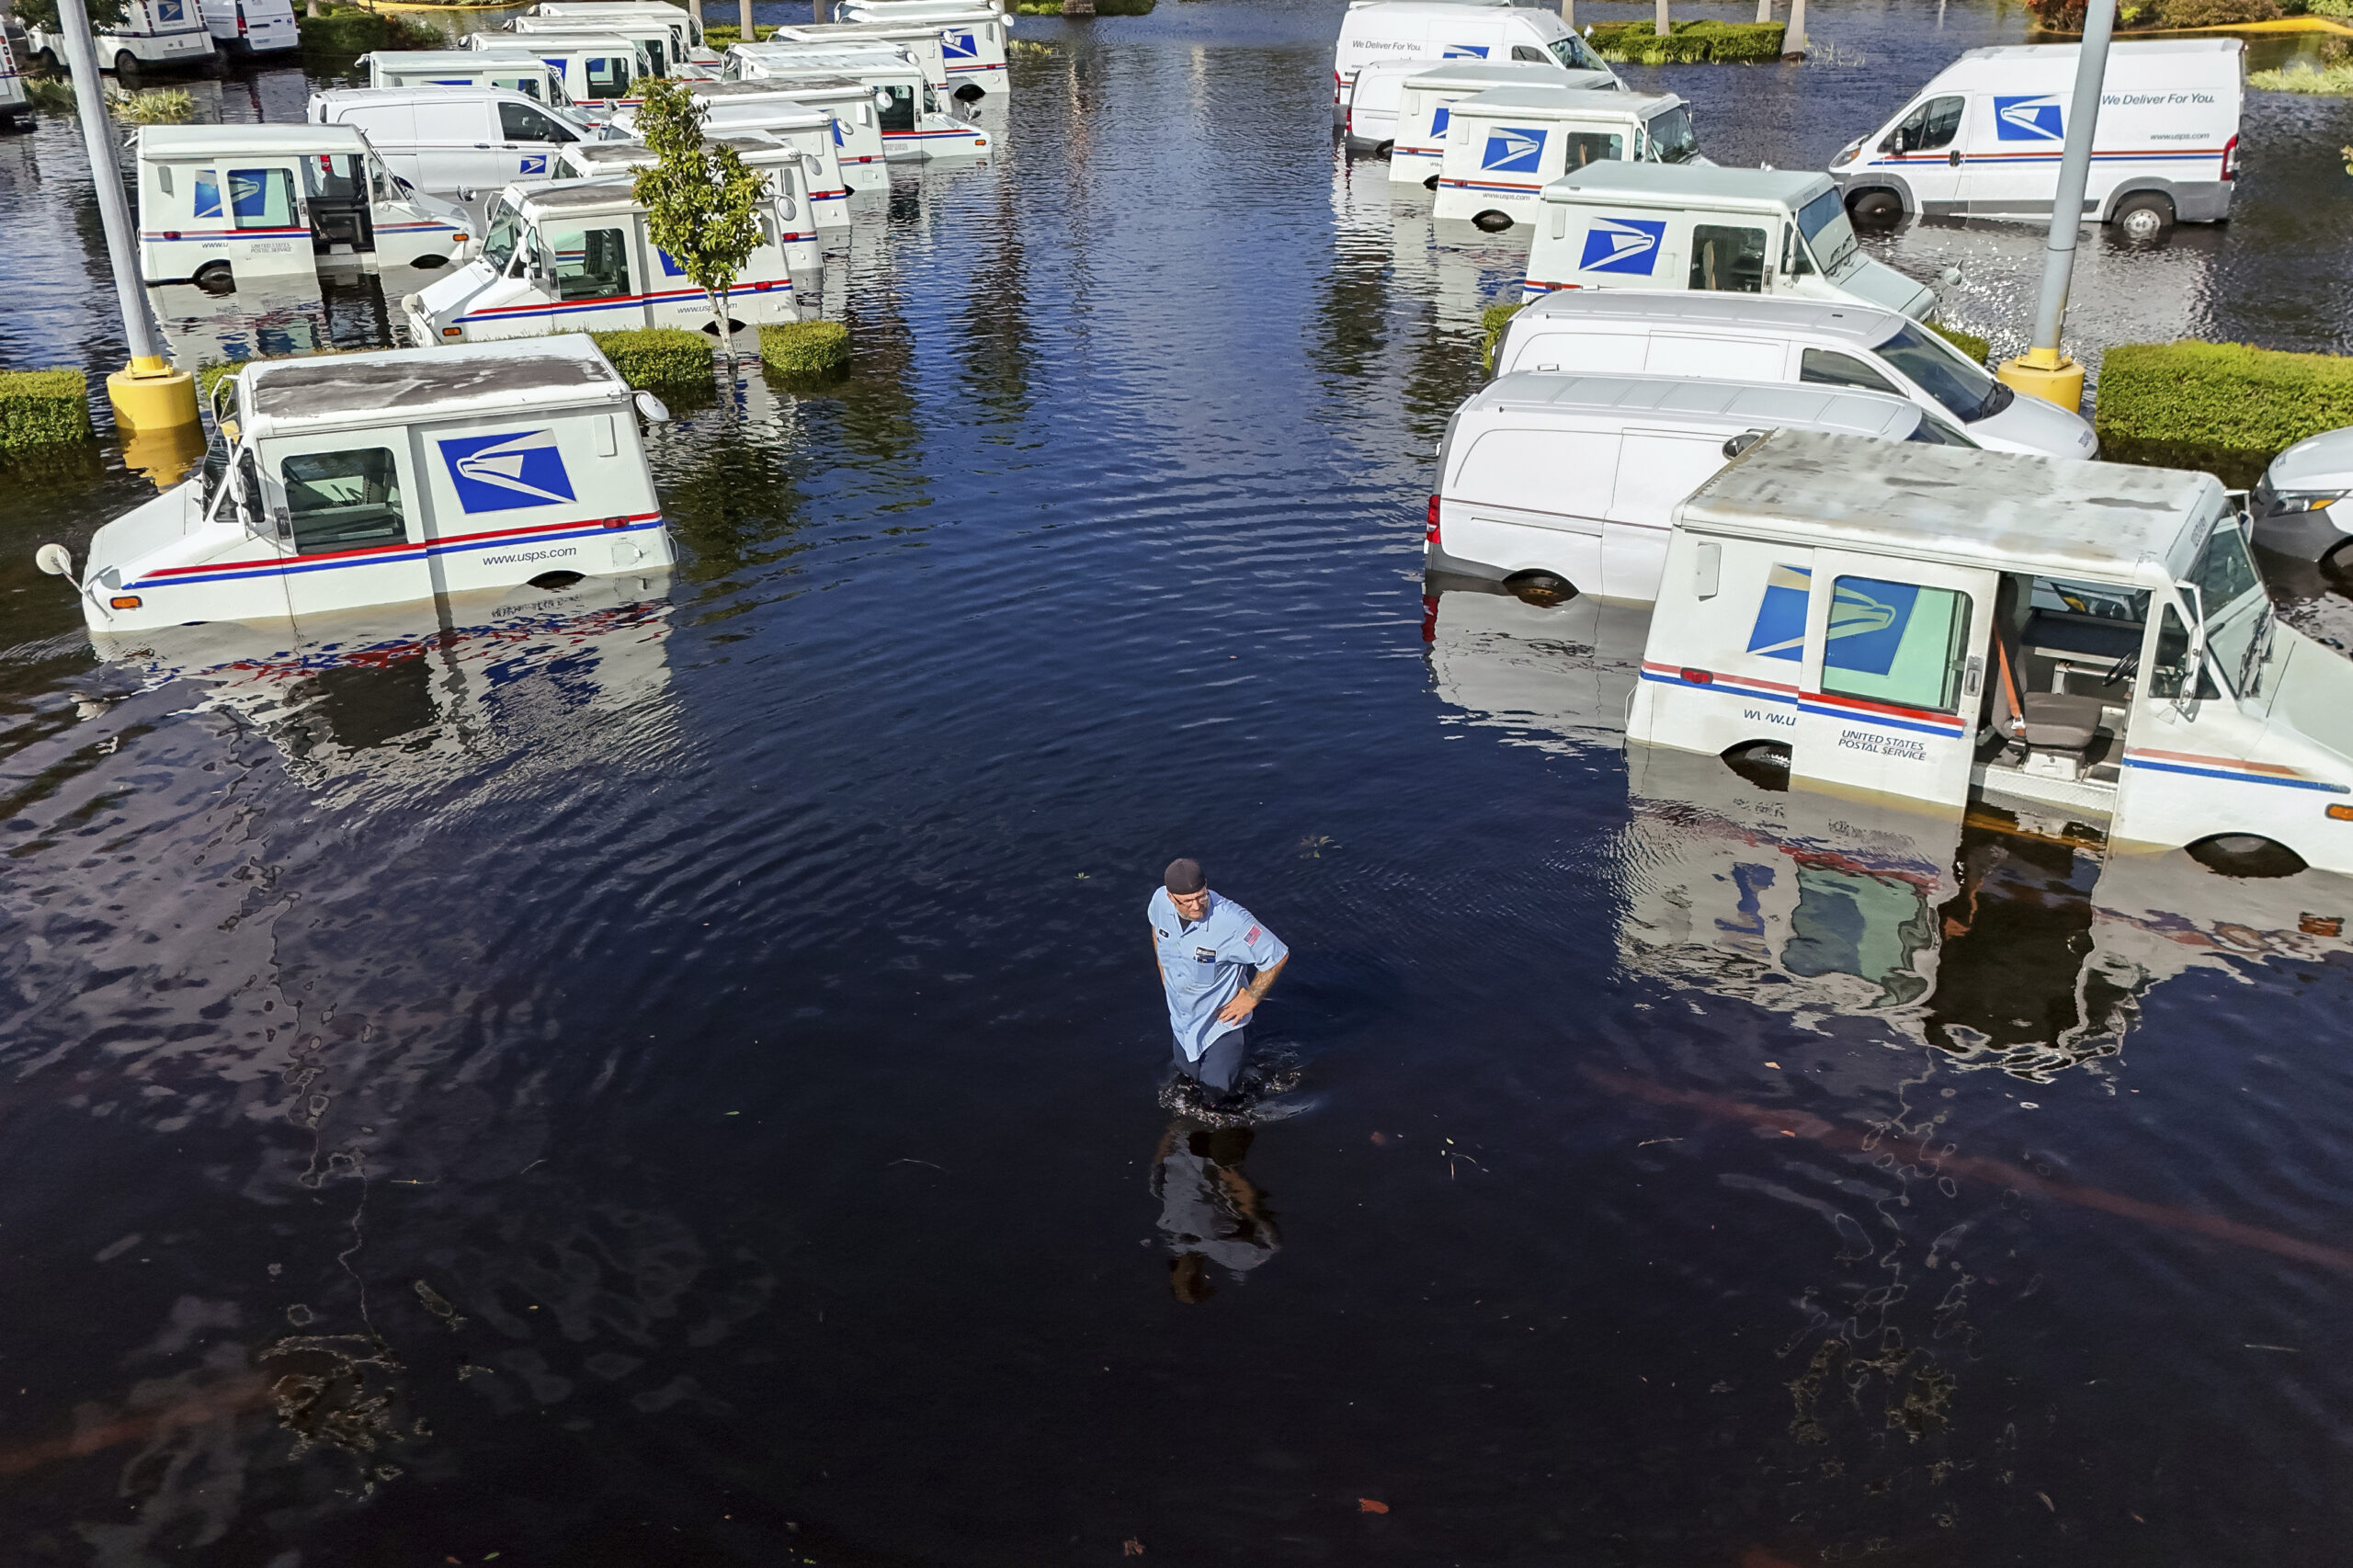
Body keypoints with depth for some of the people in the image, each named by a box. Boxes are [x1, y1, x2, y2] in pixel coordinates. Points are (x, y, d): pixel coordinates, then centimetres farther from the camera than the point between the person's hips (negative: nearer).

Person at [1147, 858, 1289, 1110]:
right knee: (1188, 1076, 27)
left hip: (1221, 1021, -6)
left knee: (1217, 1096, 4)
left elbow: (1278, 956, -25)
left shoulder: (1232, 920, -36)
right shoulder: (1160, 901, -18)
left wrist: (1250, 999, -16)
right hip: (1182, 1020, 6)